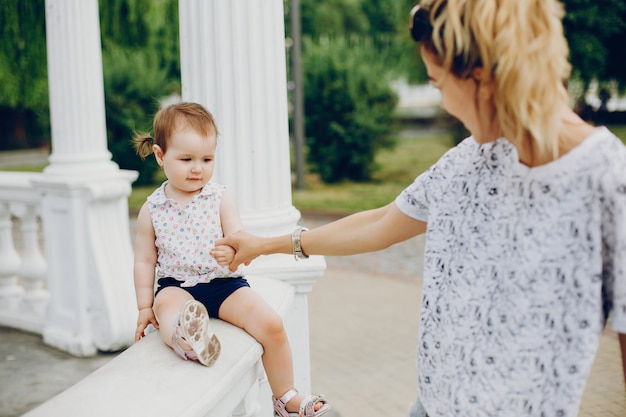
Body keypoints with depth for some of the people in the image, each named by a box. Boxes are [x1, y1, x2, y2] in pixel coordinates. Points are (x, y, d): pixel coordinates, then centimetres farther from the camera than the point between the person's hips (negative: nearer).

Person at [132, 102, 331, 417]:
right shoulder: (151, 210, -1)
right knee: (168, 302, -36)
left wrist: (232, 252, -33)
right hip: (176, 285, -1)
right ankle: (185, 338, -71)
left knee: (271, 325, -15)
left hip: (225, 283, 1)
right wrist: (145, 306, 1)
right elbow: (145, 261, 5)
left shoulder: (220, 198, -1)